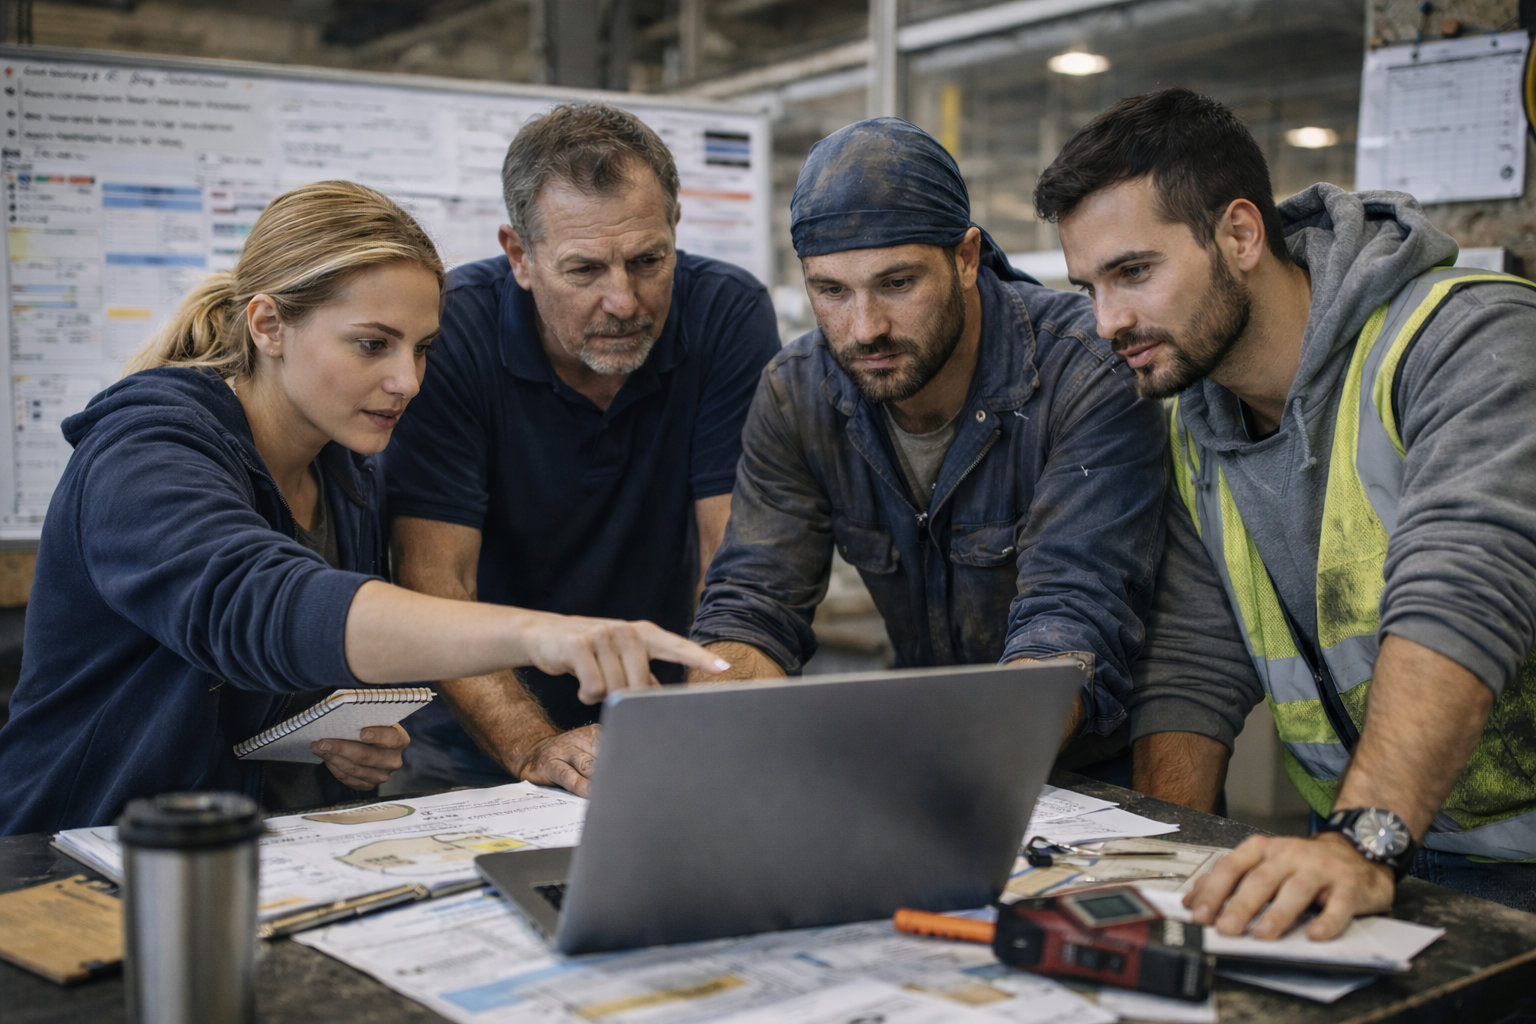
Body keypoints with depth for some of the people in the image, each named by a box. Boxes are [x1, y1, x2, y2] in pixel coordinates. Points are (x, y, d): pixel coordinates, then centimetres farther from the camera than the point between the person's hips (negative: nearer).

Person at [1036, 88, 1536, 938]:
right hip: (1369, 855, 5)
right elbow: (1192, 669, 5)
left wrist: (1364, 841, -40)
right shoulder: (1195, 429, 7)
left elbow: (1459, 598, -28)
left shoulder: (1466, 337, -14)